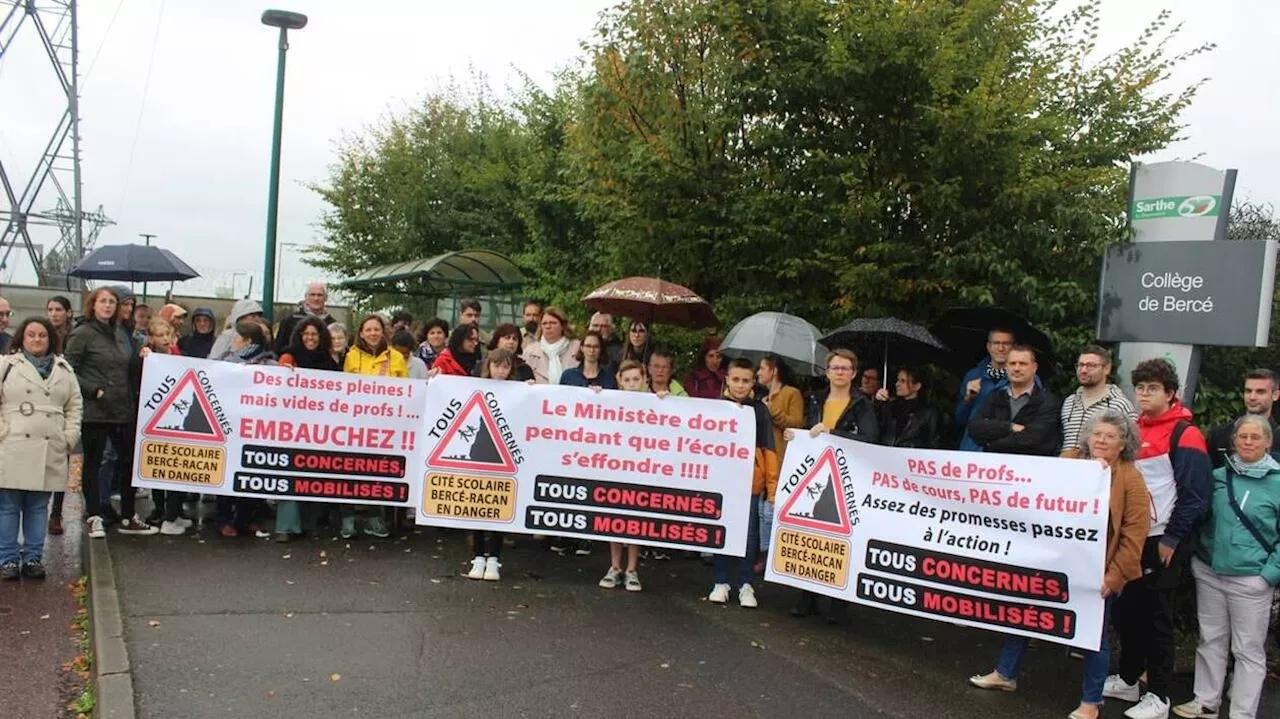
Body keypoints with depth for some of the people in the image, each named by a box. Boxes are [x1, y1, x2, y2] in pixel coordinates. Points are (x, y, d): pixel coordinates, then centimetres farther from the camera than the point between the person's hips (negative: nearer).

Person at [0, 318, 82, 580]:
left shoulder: (64, 369, 13)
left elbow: (74, 405, 15)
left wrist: (70, 436, 5)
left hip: (50, 451, 2)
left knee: (38, 506, 7)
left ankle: (33, 557, 15)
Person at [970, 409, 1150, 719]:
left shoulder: (1130, 478, -8)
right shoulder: (1068, 460, 3)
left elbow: (1133, 535, -10)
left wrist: (1113, 576, -14)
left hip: (1095, 571, -4)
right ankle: (1006, 674, 31)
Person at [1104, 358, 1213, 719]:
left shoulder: (1185, 435, -11)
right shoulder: (1133, 429, 10)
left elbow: (1195, 494, -14)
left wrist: (1172, 538, -14)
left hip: (1161, 542, -7)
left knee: (1156, 617, 1)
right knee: (1126, 610, 14)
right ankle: (1127, 680, 28)